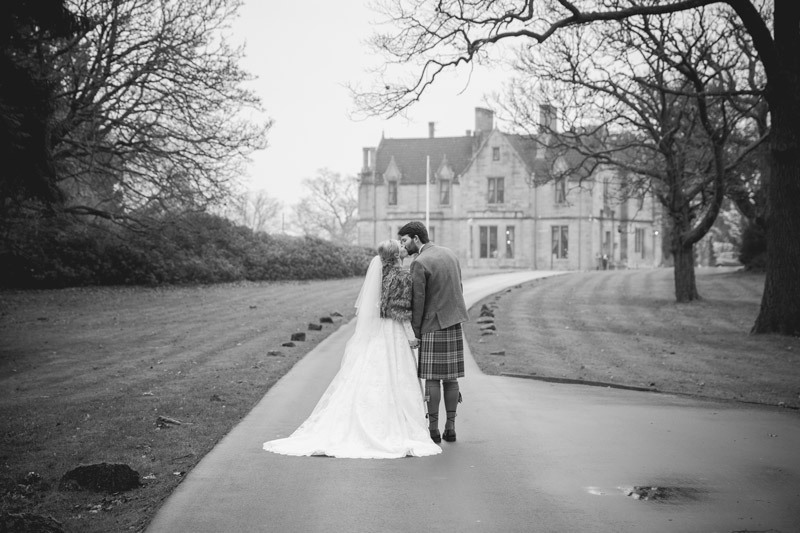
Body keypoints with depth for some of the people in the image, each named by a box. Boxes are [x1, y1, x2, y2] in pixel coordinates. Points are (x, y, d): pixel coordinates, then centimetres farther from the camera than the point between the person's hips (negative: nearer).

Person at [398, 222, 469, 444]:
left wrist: (416, 332, -4)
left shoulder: (420, 263, -13)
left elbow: (418, 301, -13)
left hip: (433, 326, -7)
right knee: (451, 377, 9)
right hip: (454, 323, 7)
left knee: (432, 378, -1)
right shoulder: (449, 254, 11)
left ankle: (433, 429, 2)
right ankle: (450, 427, 12)